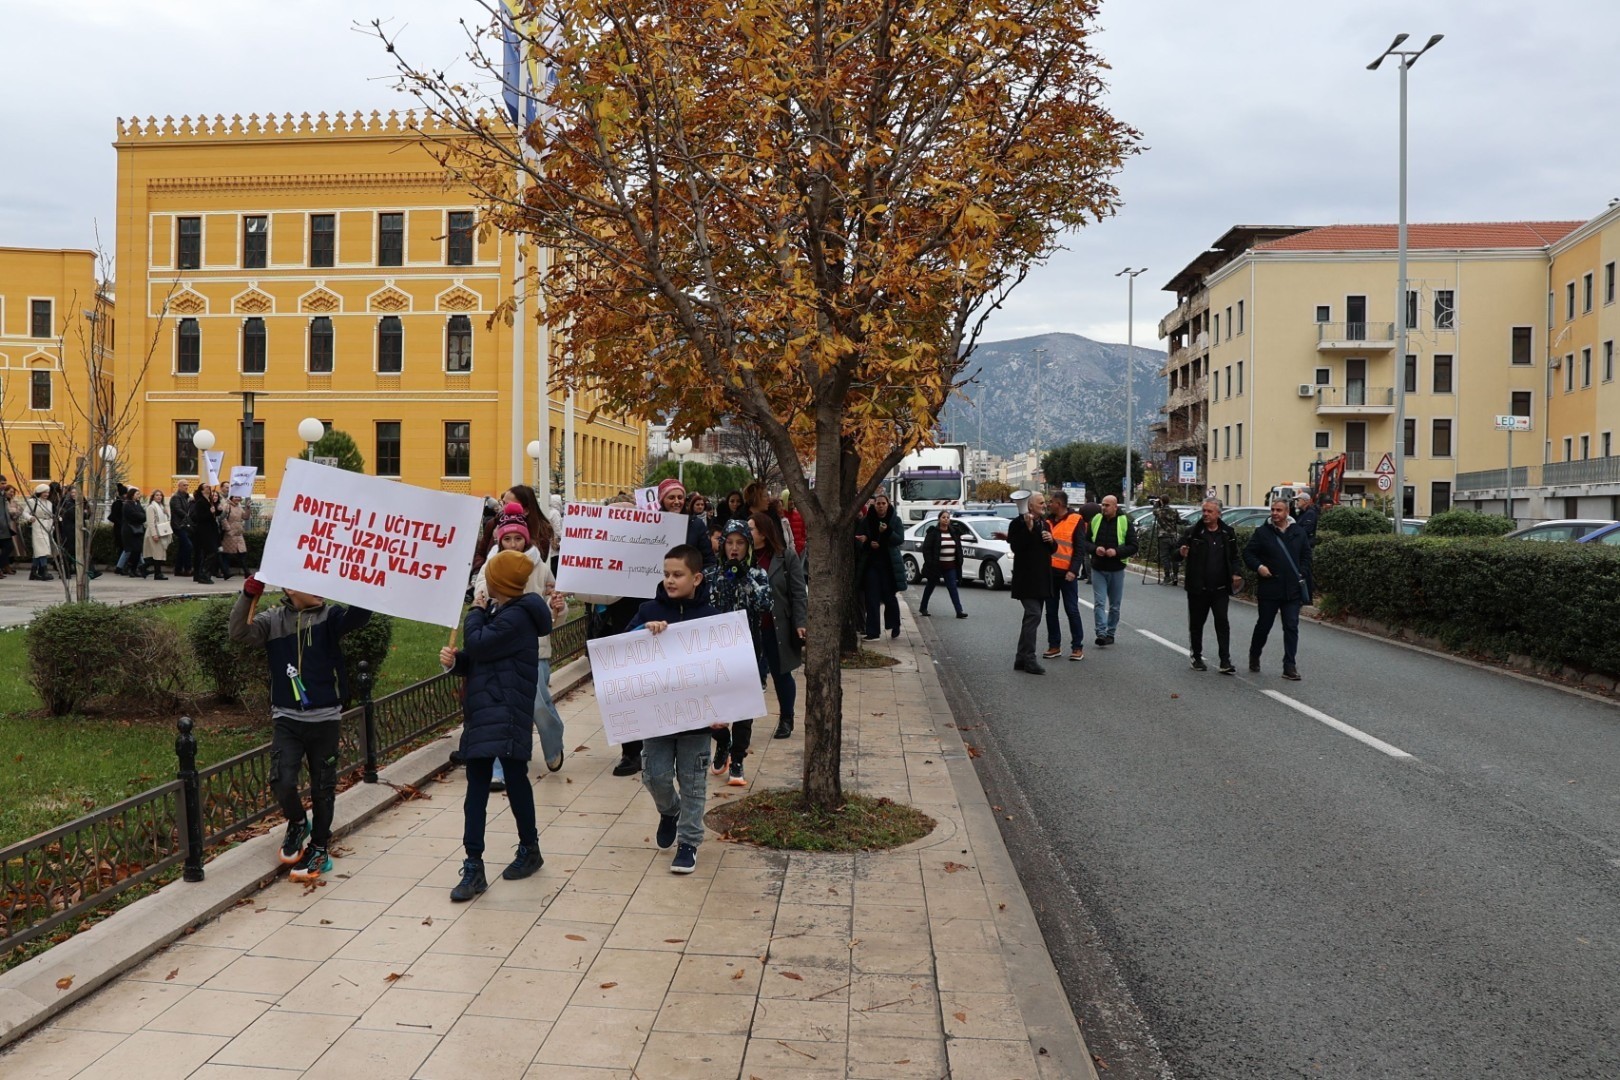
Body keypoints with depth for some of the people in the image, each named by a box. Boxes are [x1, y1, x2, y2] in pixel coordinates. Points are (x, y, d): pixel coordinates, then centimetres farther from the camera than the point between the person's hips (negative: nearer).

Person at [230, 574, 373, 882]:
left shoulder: (330, 617, -3)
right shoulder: (273, 619, 2)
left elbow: (361, 615, -22)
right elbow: (239, 632, -12)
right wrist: (248, 596, -27)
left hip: (325, 718, 0)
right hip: (286, 718, 1)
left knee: (323, 787, 8)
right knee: (282, 781, -10)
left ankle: (320, 848, 25)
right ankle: (297, 824, 22)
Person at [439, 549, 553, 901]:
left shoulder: (517, 616, -15)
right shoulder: (497, 611, 15)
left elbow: (478, 646, -21)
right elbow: (476, 659, 19)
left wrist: (475, 612, -4)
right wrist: (454, 660, -3)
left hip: (508, 715, -9)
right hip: (482, 712, 9)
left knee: (515, 779, 5)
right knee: (476, 787, 5)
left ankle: (530, 849, 25)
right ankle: (473, 867, 7)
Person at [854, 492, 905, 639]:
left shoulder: (895, 520, 1)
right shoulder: (866, 520, 3)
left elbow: (901, 539, -7)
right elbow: (858, 540, 4)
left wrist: (887, 532, -24)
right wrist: (868, 544, -16)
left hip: (889, 564, -1)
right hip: (870, 563, 1)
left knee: (890, 597, 4)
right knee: (871, 599, -2)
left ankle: (894, 626, 26)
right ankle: (872, 632, 1)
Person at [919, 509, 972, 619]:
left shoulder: (954, 531, 6)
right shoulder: (933, 532, -7)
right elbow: (926, 549, -10)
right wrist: (929, 563, -16)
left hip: (950, 566, 3)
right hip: (936, 565, -3)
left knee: (953, 587, -3)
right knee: (930, 587, 11)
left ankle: (959, 611, -9)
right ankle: (923, 608, 27)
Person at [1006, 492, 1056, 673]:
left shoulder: (1045, 524, 17)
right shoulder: (1018, 523, -8)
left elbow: (1052, 549, 22)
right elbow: (1015, 546, -18)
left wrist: (1052, 541, 0)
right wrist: (1028, 529, -26)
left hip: (1041, 578, 9)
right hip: (1026, 578, -9)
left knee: (1032, 617, 10)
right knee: (1033, 615, -15)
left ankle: (1021, 659, 16)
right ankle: (1028, 659, -14)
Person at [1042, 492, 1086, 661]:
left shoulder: (1076, 520, -4)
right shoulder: (1047, 520, 11)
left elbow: (1079, 548, -8)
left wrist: (1073, 570, -16)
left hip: (1066, 574, -5)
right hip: (1049, 572, 6)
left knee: (1072, 610, 0)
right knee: (1051, 611, 8)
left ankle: (1077, 647, 7)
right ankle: (1054, 646, 16)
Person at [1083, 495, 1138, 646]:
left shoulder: (1125, 522, -3)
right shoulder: (1095, 520, 3)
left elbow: (1133, 547, -4)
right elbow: (1085, 541, 7)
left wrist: (1117, 551, -20)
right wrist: (1094, 549, -14)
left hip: (1116, 570, -1)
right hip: (1098, 569, 1)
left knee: (1115, 605, 8)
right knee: (1099, 603, -9)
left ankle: (1110, 633, 19)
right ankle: (1101, 633, -11)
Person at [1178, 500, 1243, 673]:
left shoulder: (1228, 533, 5)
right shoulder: (1192, 533, -2)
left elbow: (1234, 557, 15)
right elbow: (1176, 552, 0)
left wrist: (1236, 573, -2)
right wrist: (1181, 553, -23)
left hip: (1220, 589, 1)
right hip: (1197, 588, -1)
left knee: (1222, 623, -3)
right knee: (1196, 624, 9)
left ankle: (1225, 662, -2)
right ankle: (1196, 657, 23)